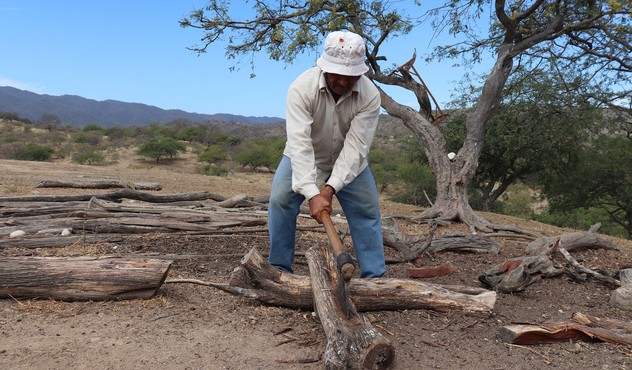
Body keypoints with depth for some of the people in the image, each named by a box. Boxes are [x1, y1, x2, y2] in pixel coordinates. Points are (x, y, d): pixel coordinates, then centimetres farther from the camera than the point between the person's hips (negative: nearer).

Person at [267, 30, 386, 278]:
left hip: (349, 161, 2)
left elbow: (356, 146, -31)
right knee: (280, 200, -18)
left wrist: (330, 188, -41)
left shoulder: (370, 95, -28)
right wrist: (312, 193, -48)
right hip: (305, 157, -1)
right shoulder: (302, 88, -32)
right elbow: (299, 142, -39)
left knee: (367, 211, -5)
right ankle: (279, 267, -5)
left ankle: (375, 276, 6)